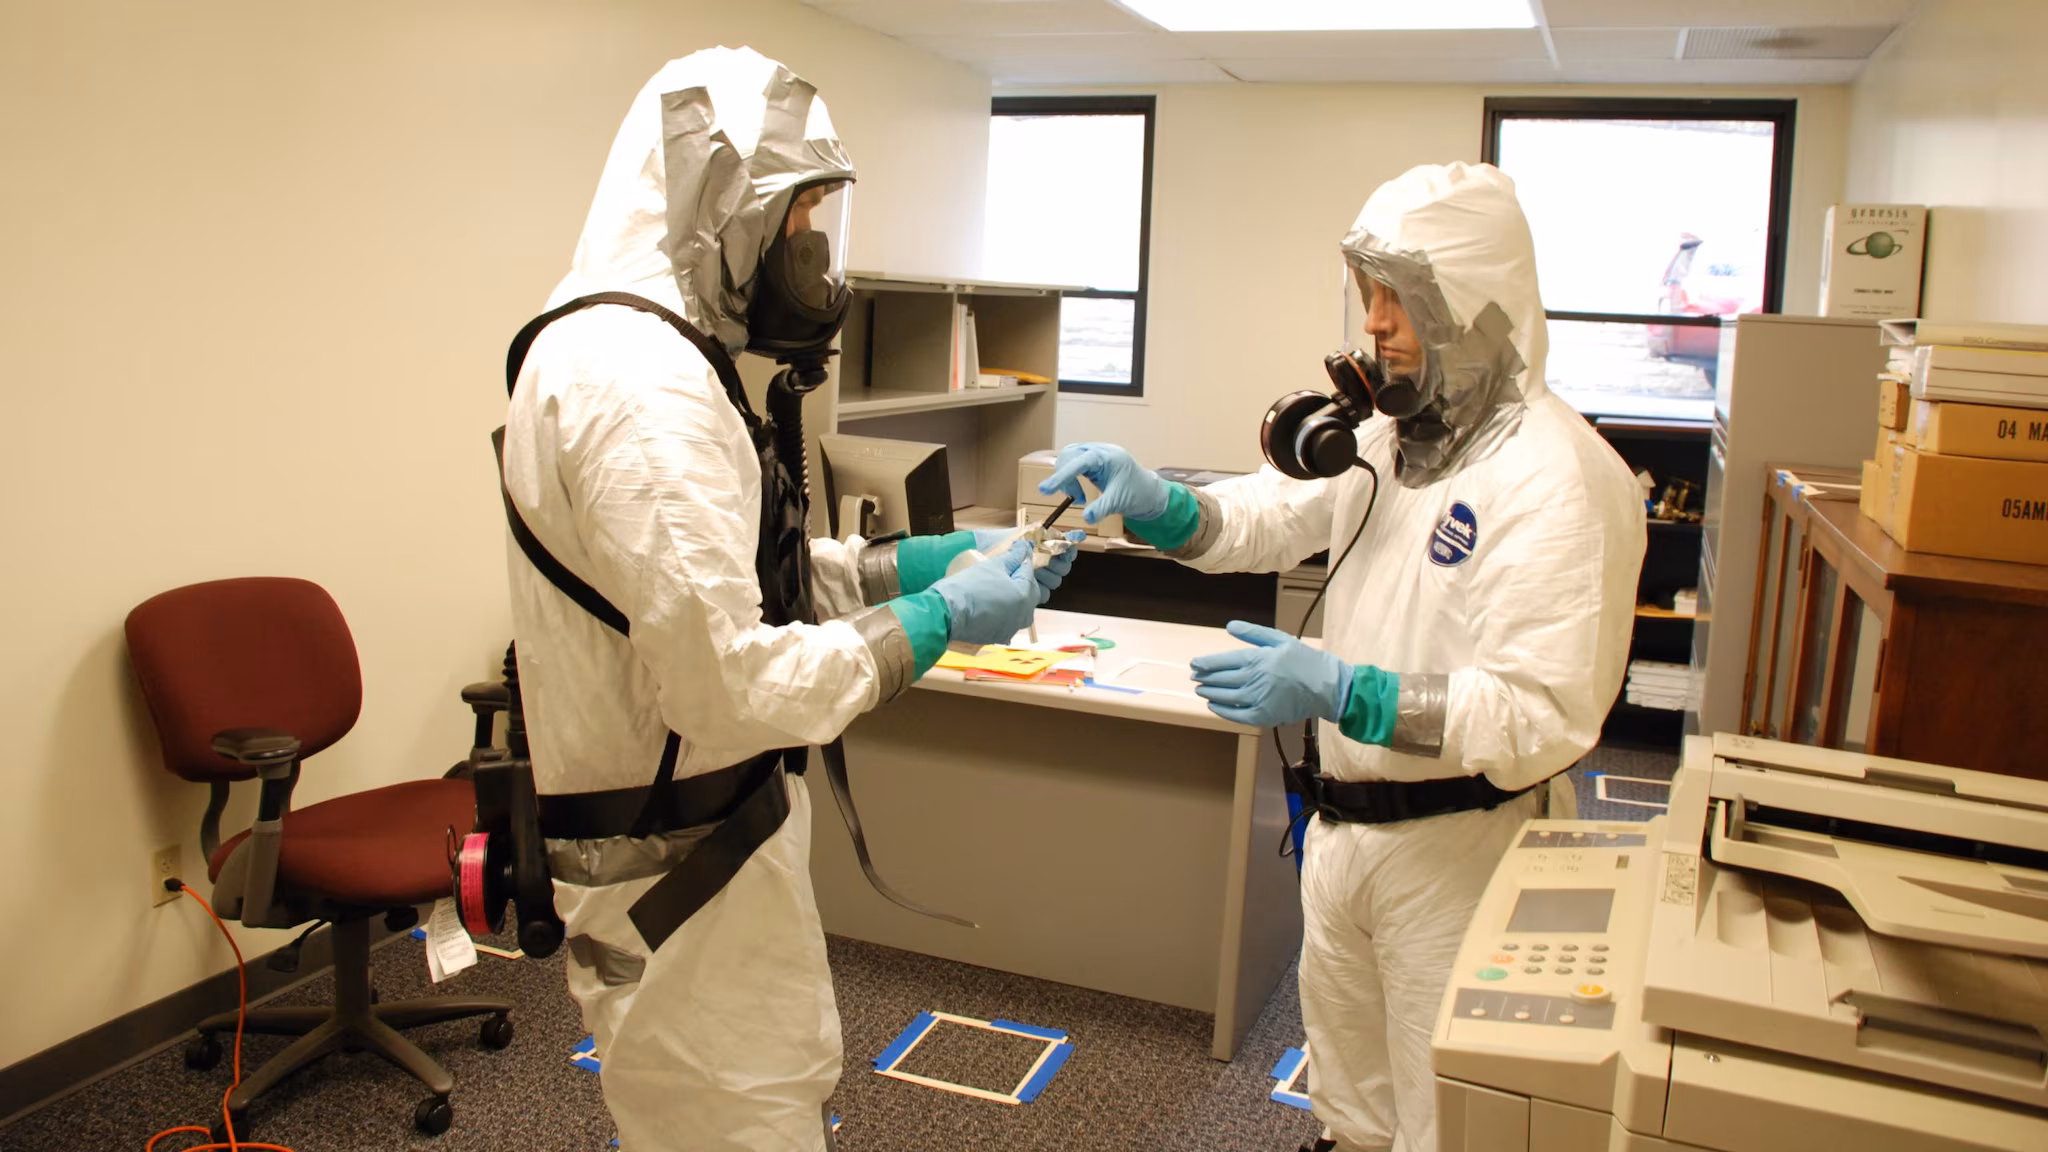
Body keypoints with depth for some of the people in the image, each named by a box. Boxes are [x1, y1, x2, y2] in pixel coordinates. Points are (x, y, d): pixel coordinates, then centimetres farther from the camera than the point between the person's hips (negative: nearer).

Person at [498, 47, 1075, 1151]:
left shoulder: (637, 347, 9)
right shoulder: (639, 383, -26)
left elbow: (730, 574, 14)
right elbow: (731, 685, -29)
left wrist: (922, 560, 4)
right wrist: (935, 623, -17)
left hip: (710, 839, 10)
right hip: (676, 866, -10)